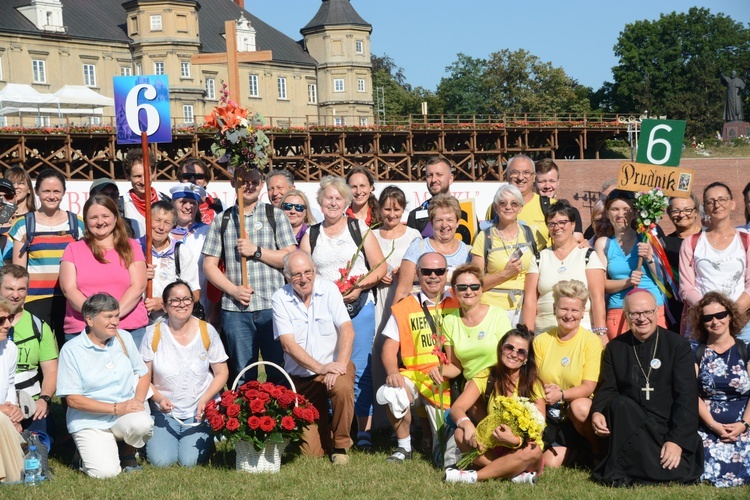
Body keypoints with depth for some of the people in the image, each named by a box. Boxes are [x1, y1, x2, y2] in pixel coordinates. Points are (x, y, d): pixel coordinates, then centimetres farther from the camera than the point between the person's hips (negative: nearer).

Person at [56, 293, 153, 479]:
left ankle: (129, 453, 2)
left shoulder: (124, 338, 6)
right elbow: (73, 399, -11)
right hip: (90, 422, -3)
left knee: (142, 423, -32)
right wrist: (116, 408, -18)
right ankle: (90, 450, 12)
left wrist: (138, 400, -9)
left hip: (126, 415, 3)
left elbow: (143, 373, 13)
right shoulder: (71, 350, -8)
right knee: (106, 472, -24)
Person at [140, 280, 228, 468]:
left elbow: (222, 373, 2)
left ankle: (209, 438, 16)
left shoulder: (207, 331, -2)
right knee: (161, 461, -18)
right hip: (165, 412, 1)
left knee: (190, 461, -19)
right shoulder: (154, 334, -3)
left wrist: (204, 400, -13)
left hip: (200, 412, -1)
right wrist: (159, 399, -19)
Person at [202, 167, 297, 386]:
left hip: (273, 307, -1)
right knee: (243, 377, 8)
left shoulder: (275, 215, 8)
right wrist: (233, 290, -7)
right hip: (235, 310, 1)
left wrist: (257, 251, -9)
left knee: (279, 373, 1)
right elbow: (209, 264, 7)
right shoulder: (222, 220, 10)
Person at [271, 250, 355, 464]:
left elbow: (347, 330, -12)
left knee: (342, 387, -37)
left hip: (334, 365, 0)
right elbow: (288, 344, -13)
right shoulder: (280, 299, -5)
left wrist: (339, 364, -27)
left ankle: (340, 445, -11)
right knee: (312, 452, -8)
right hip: (301, 376, 0)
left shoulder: (328, 289, -4)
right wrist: (320, 368, -24)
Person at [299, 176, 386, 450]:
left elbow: (380, 267, 3)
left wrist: (359, 287, -13)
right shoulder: (310, 236, 13)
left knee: (360, 369, -6)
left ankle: (364, 431, 0)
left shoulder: (360, 229, 7)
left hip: (359, 307, -2)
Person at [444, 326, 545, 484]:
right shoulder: (486, 378, -4)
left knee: (533, 451, -35)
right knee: (461, 433, -25)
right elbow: (457, 408, -15)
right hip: (491, 447, 2)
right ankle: (517, 474, -27)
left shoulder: (533, 385, -9)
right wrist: (467, 424, -38)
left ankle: (474, 476, -27)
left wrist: (516, 440, -40)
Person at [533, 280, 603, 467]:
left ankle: (600, 452, -11)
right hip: (549, 412, 2)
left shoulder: (591, 341, -7)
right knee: (549, 462, -18)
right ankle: (573, 450, 17)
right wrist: (544, 392, -19)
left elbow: (588, 387, -13)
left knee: (579, 407, -38)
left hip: (580, 406, -2)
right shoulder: (541, 341, 3)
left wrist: (561, 395, -29)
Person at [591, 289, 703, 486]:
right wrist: (597, 412, -19)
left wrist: (677, 440, -16)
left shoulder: (678, 345, 1)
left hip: (669, 429, -1)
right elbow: (607, 389, 5)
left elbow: (687, 396, -6)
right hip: (628, 424, 1)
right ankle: (617, 472, -17)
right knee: (619, 403, -31)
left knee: (676, 472, -27)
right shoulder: (615, 348, 9)